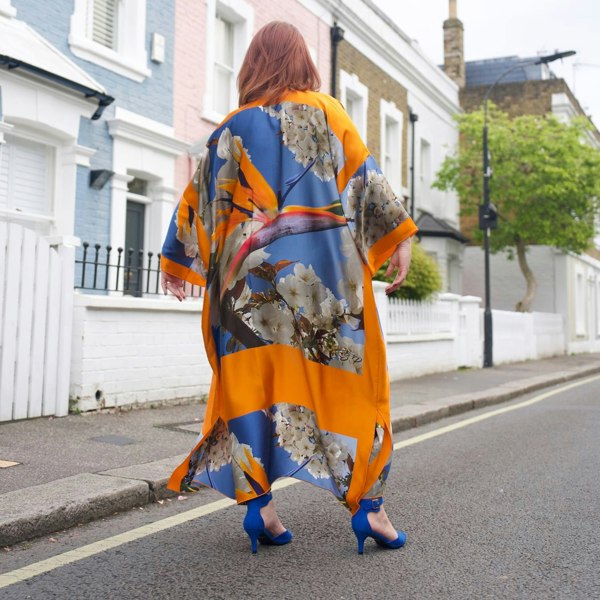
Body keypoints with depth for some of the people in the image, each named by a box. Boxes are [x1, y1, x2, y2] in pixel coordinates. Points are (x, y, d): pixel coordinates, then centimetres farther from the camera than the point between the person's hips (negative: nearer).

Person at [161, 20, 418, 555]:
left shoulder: (233, 128, 12)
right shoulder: (327, 112, 8)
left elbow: (201, 196, 14)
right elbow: (366, 177, 1)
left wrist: (179, 263, 22)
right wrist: (399, 238, 3)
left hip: (251, 276, 2)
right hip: (325, 269, -1)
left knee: (254, 383, 5)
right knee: (348, 377, 4)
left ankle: (259, 502, 3)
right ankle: (367, 504, 4)